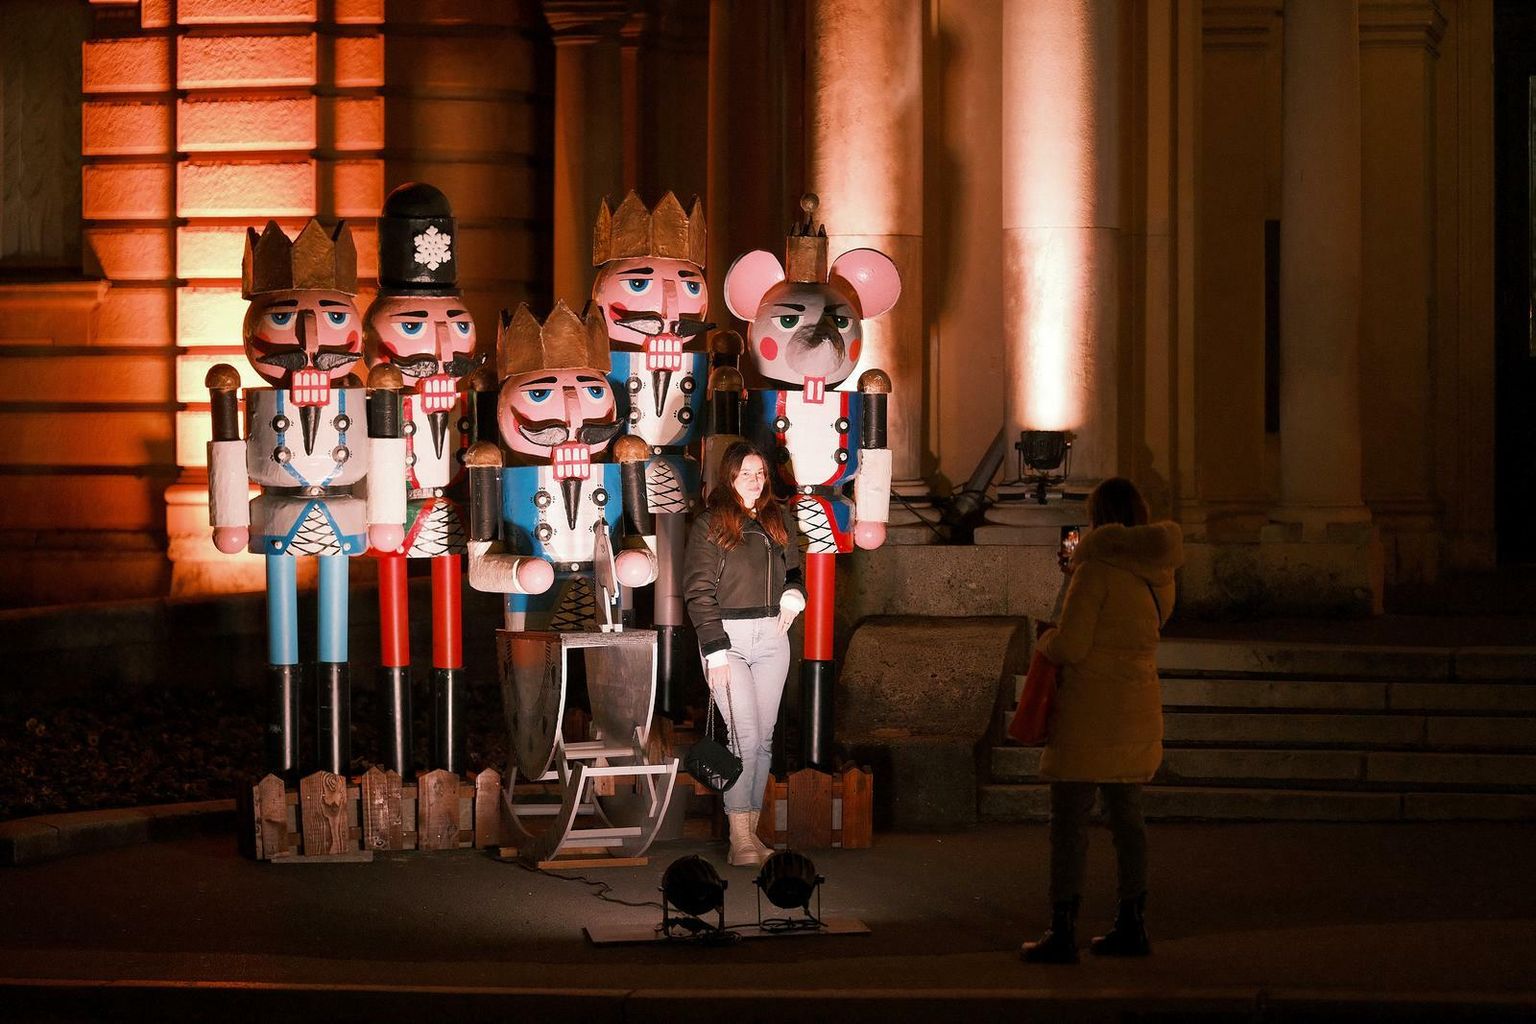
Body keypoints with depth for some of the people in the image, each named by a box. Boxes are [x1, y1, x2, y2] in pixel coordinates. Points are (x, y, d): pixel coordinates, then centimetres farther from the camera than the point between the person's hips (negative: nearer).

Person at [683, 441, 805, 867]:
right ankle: (740, 838, -13)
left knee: (764, 737, 4)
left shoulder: (777, 520, 13)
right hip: (728, 636, -5)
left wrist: (793, 596, 1)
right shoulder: (710, 524, -2)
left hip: (771, 637, 5)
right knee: (746, 736, -13)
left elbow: (793, 571, 25)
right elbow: (699, 591, -5)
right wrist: (715, 648, -12)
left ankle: (751, 828, 9)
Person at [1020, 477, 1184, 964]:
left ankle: (1062, 932, -3)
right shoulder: (1159, 572, 6)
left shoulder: (1096, 568, -15)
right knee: (1126, 815, 14)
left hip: (1090, 712, -7)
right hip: (1140, 705, 7)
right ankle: (1131, 925, 18)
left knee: (1068, 819, -3)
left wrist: (1045, 640, 6)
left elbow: (1070, 645, -18)